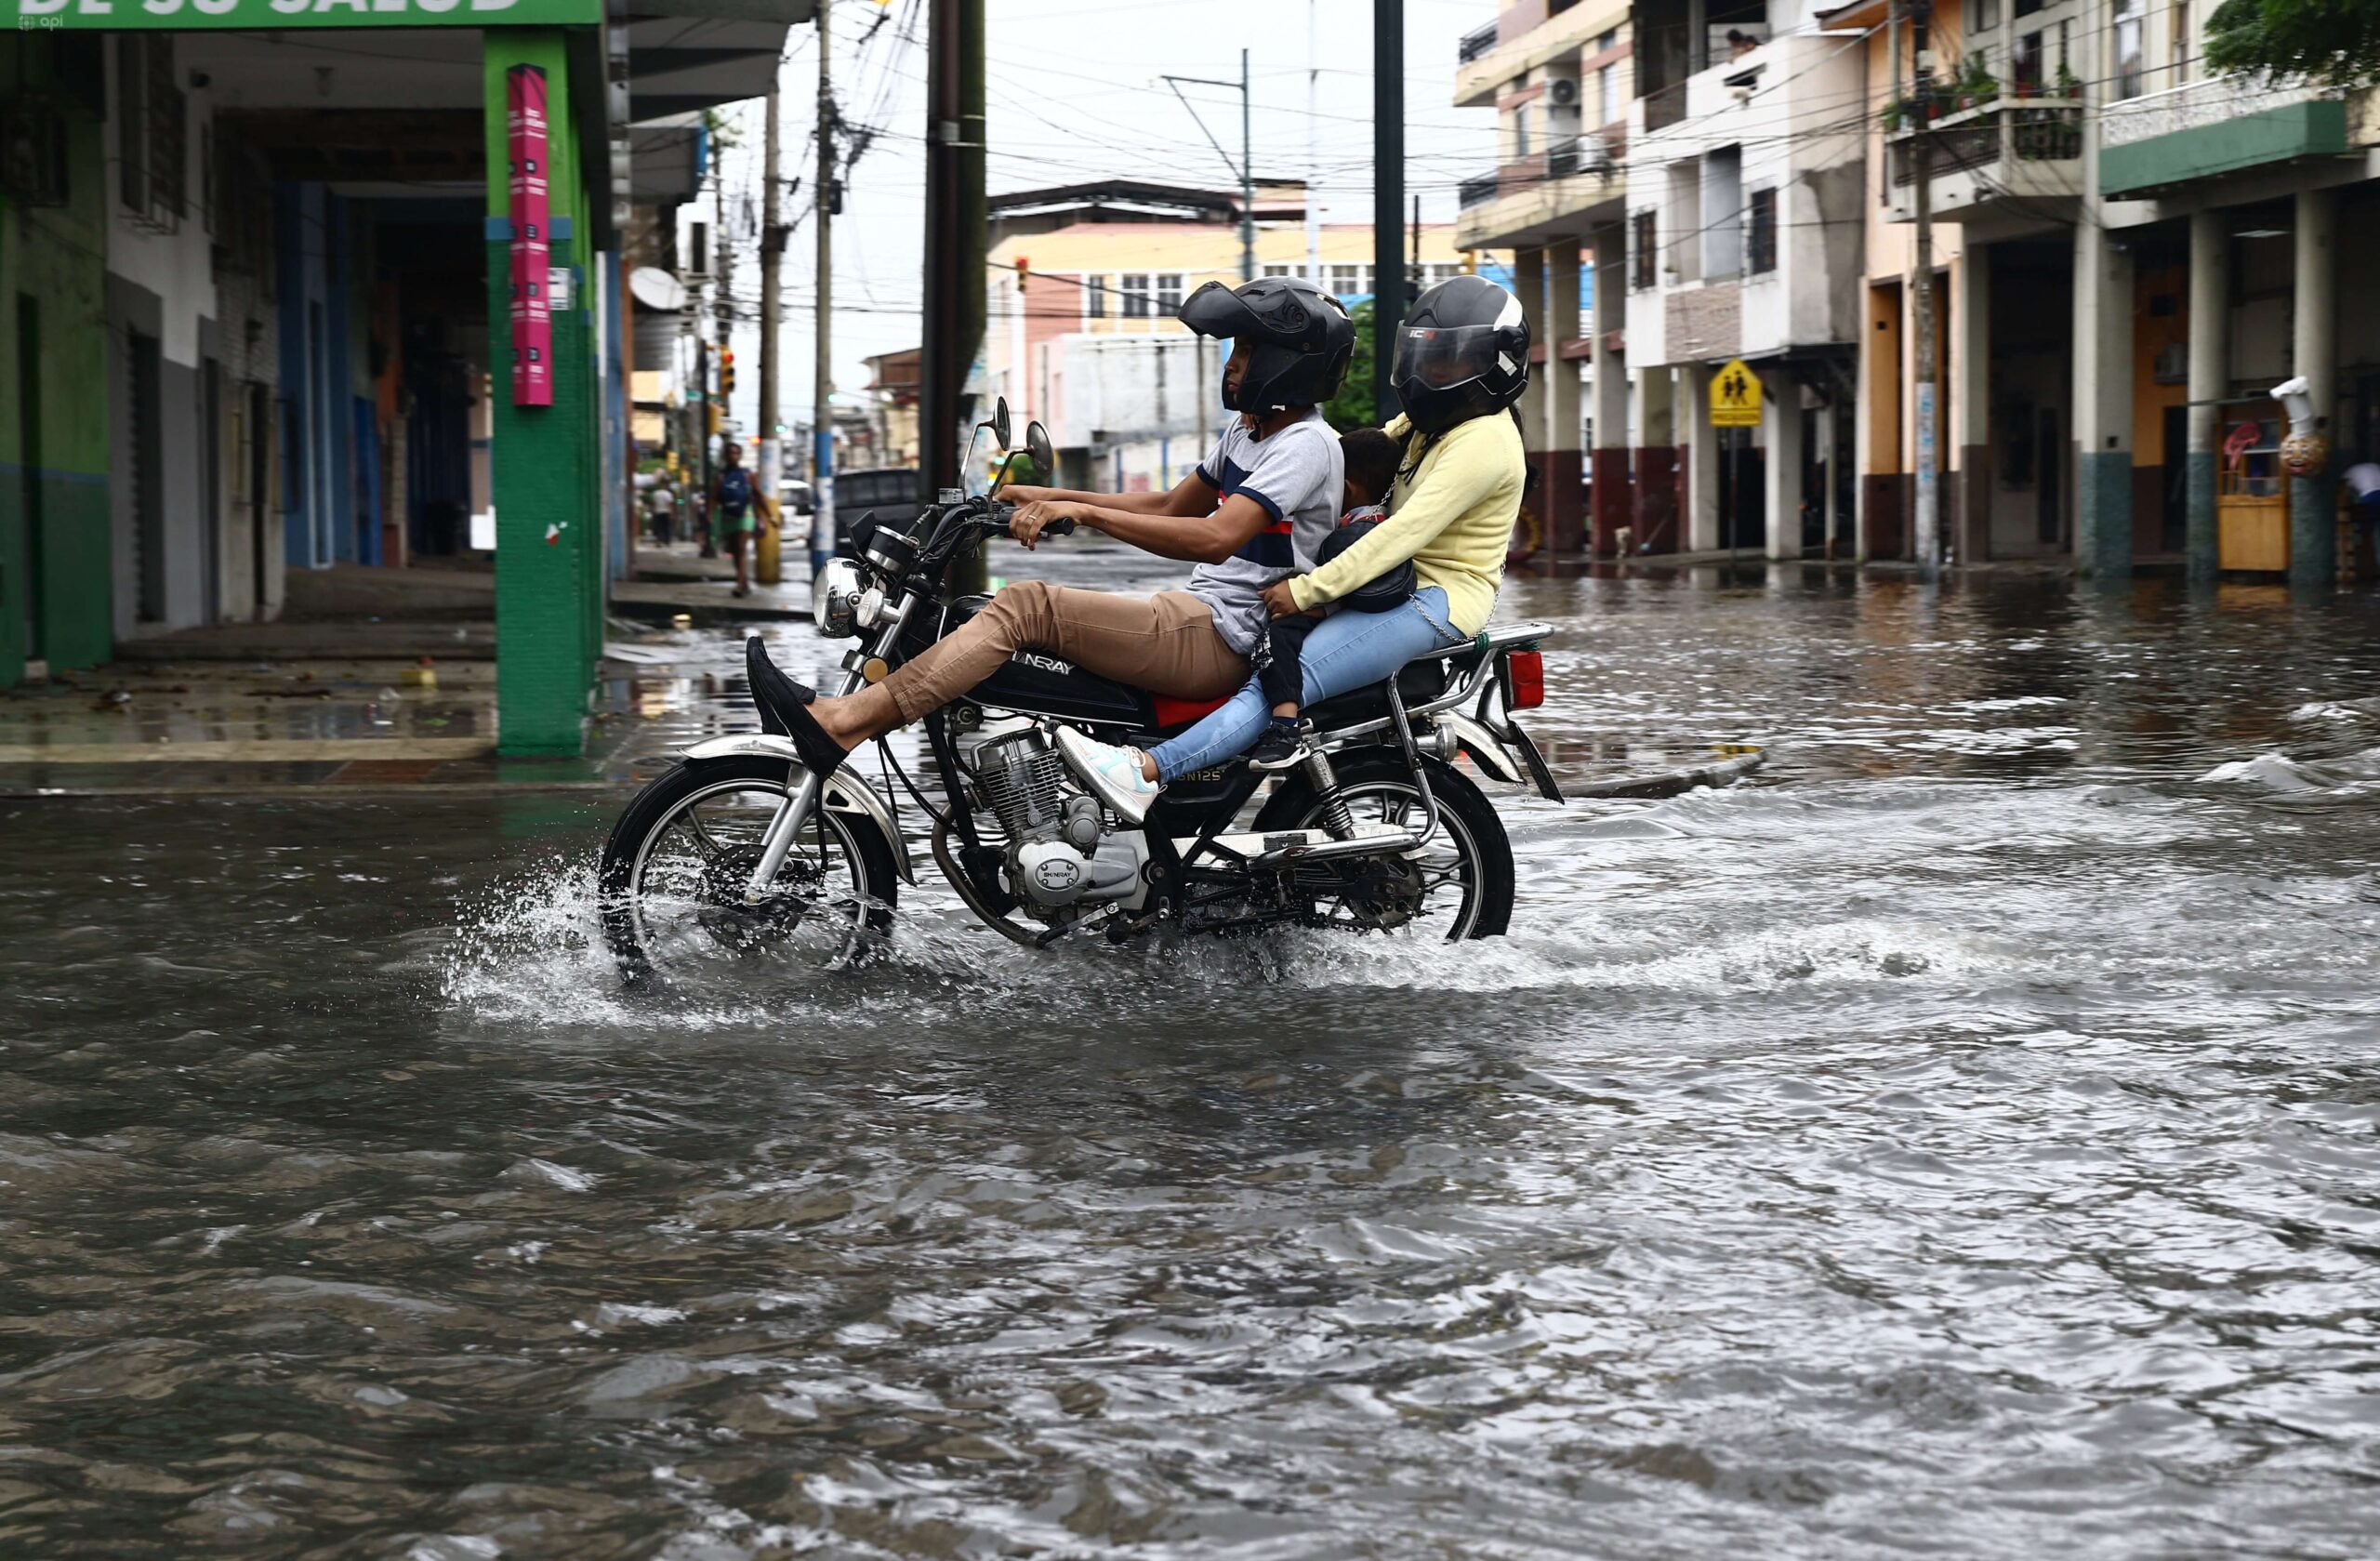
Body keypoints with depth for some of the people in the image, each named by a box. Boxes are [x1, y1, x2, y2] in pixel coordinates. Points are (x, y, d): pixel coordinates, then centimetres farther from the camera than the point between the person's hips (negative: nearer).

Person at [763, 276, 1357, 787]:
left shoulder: (1306, 444, -13)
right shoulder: (1246, 432, 19)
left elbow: (1217, 537, -26)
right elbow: (1170, 508, 28)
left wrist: (1085, 513, -29)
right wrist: (1049, 498, 18)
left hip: (1219, 641, -10)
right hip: (1195, 621, 10)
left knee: (1030, 606, -22)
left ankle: (841, 724, -30)